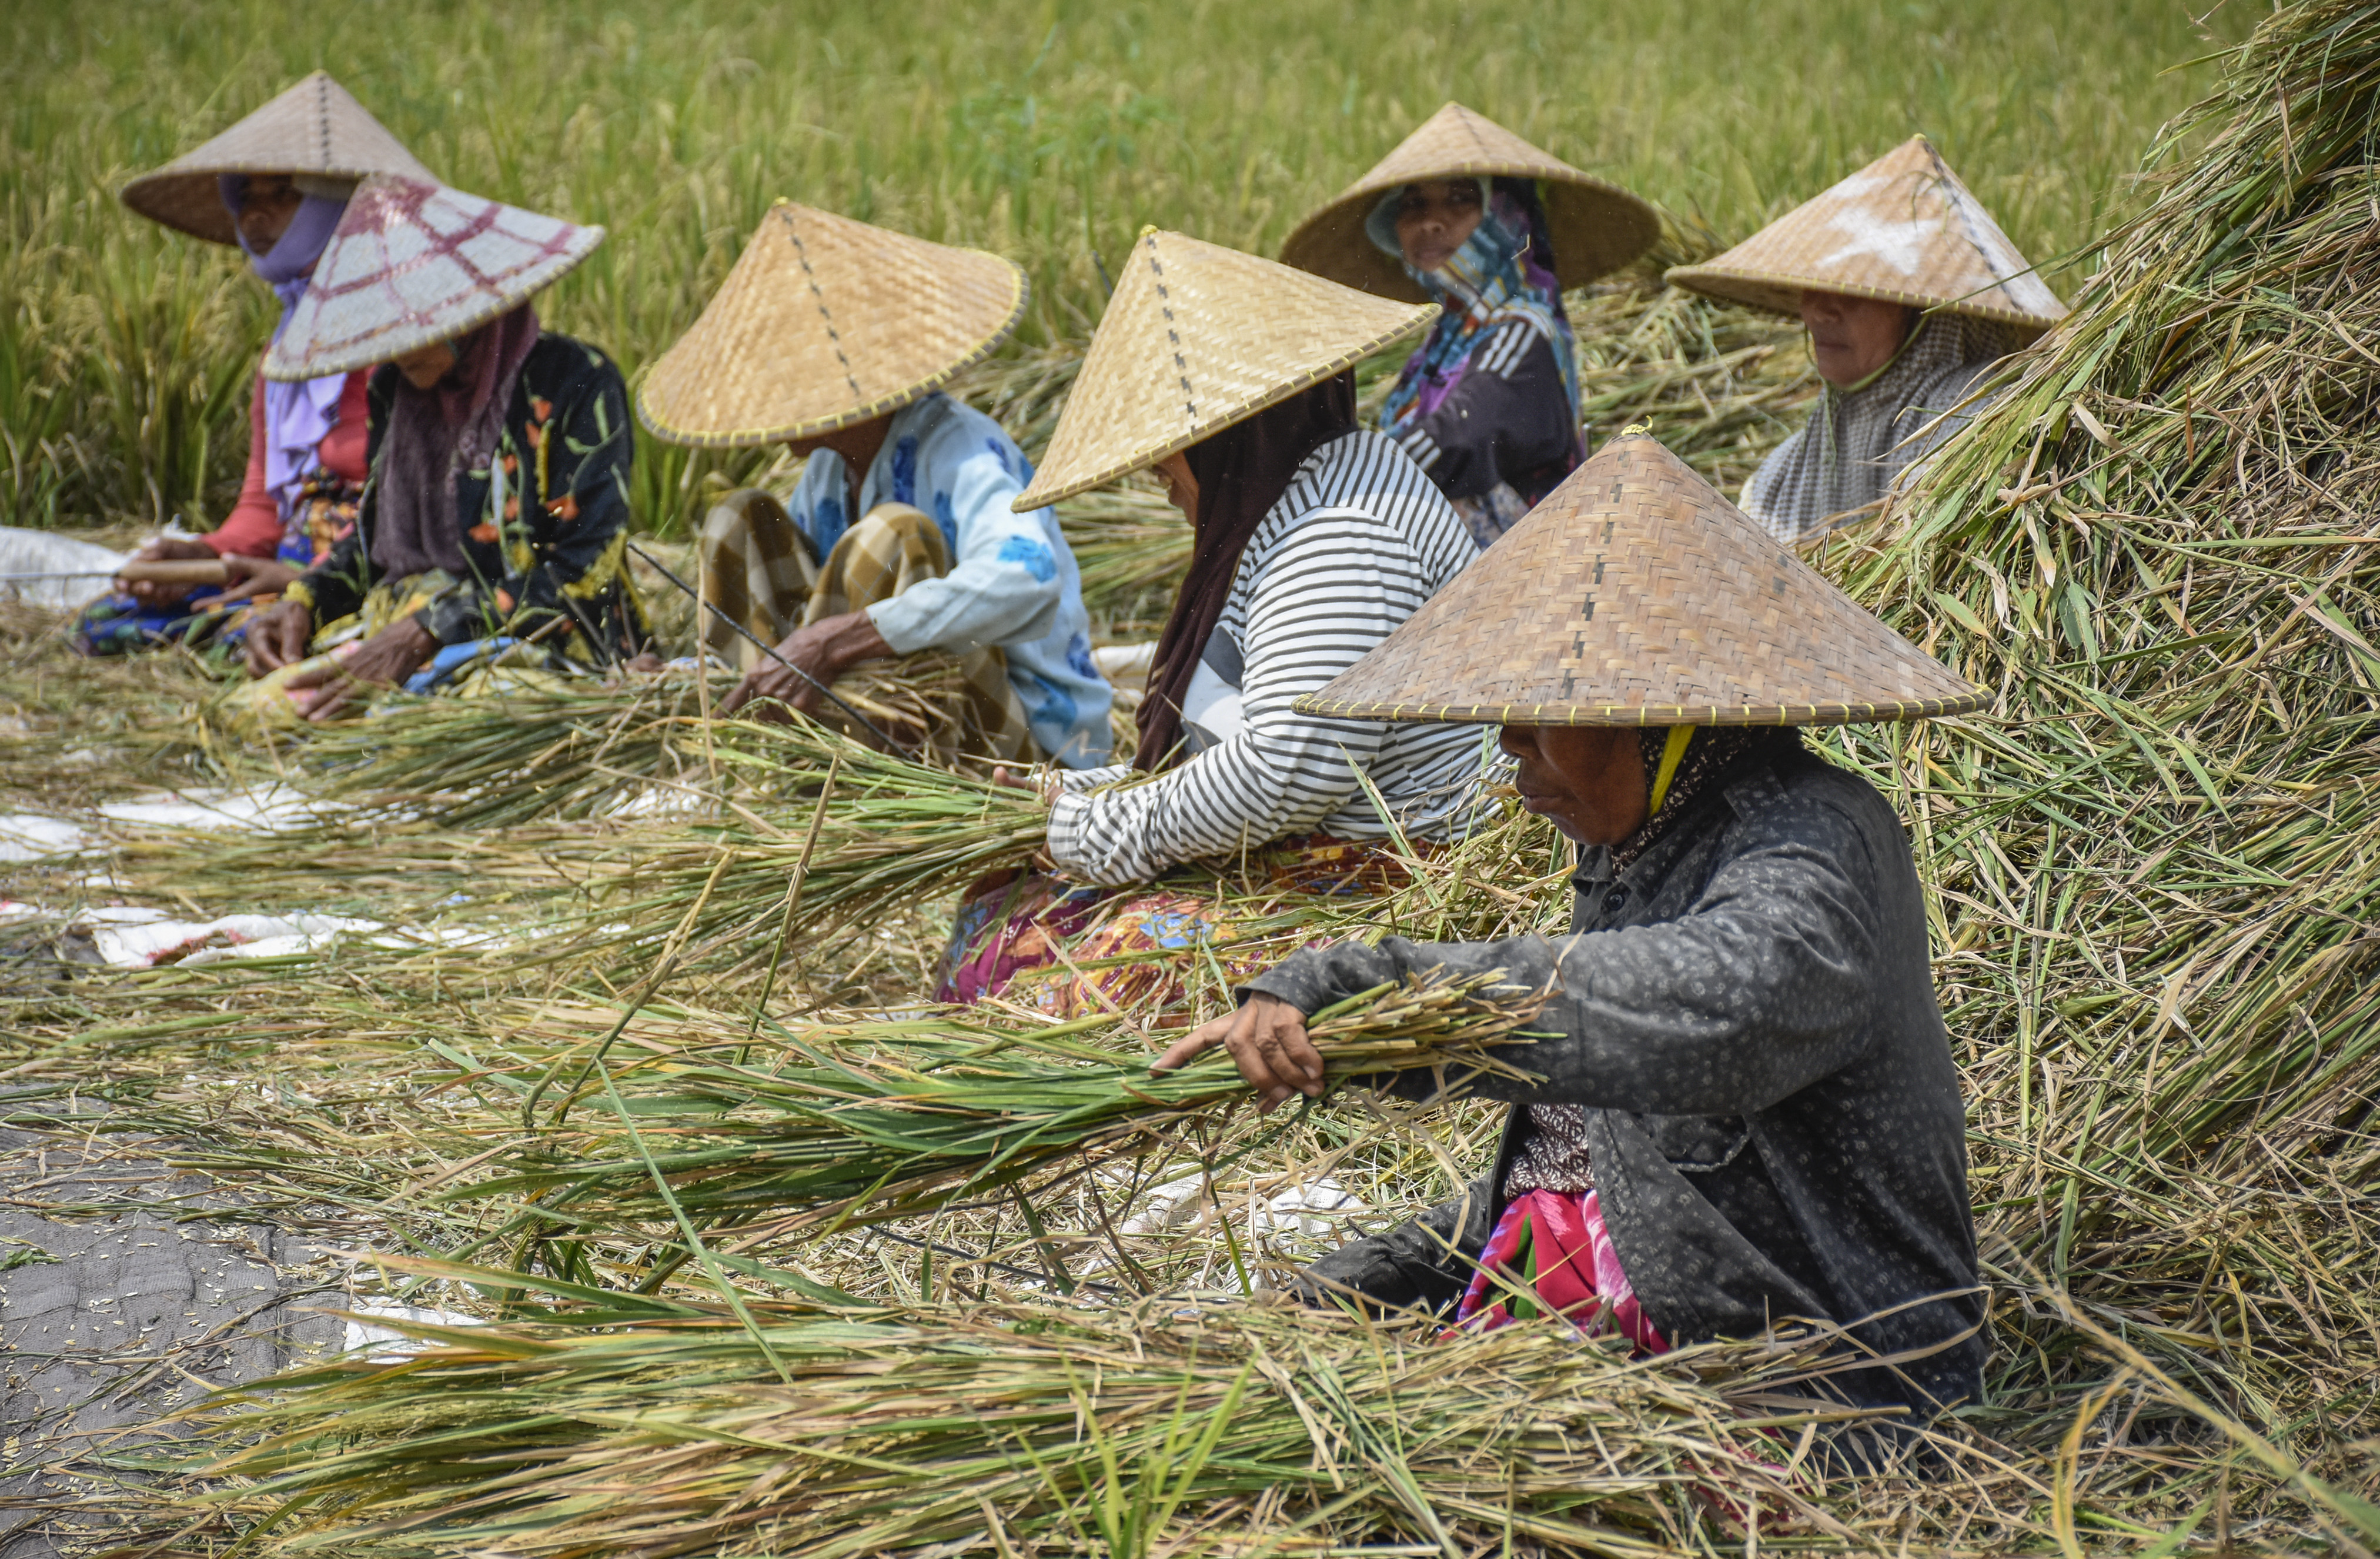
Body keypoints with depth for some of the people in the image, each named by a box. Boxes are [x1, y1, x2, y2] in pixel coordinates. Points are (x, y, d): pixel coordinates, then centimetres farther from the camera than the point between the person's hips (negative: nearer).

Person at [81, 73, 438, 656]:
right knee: (103, 623, -5)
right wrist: (203, 556, 0)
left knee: (248, 635, -35)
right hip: (296, 565, 9)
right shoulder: (290, 338, 18)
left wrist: (308, 582, -21)